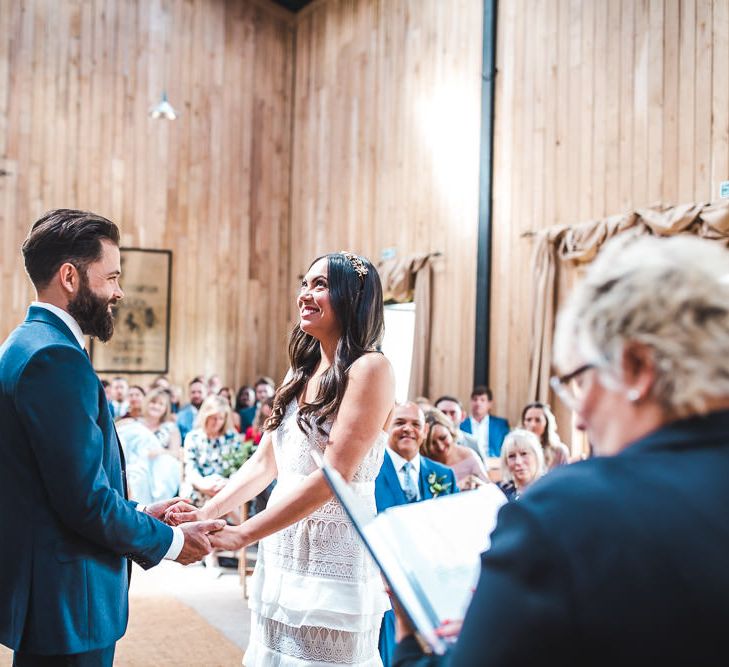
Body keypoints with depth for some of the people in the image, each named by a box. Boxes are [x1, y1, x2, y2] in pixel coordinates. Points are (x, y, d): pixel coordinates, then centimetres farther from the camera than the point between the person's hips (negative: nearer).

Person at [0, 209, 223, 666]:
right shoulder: (56, 358, -21)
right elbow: (86, 499, -24)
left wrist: (138, 513, 11)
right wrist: (169, 542, -10)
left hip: (39, 590, 10)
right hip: (67, 608, -10)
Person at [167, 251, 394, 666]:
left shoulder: (369, 368, -13)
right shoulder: (302, 371, 12)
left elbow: (334, 474, -20)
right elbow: (264, 463, 12)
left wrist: (240, 535, -21)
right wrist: (207, 512, -4)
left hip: (335, 558, -7)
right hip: (282, 555, 7)